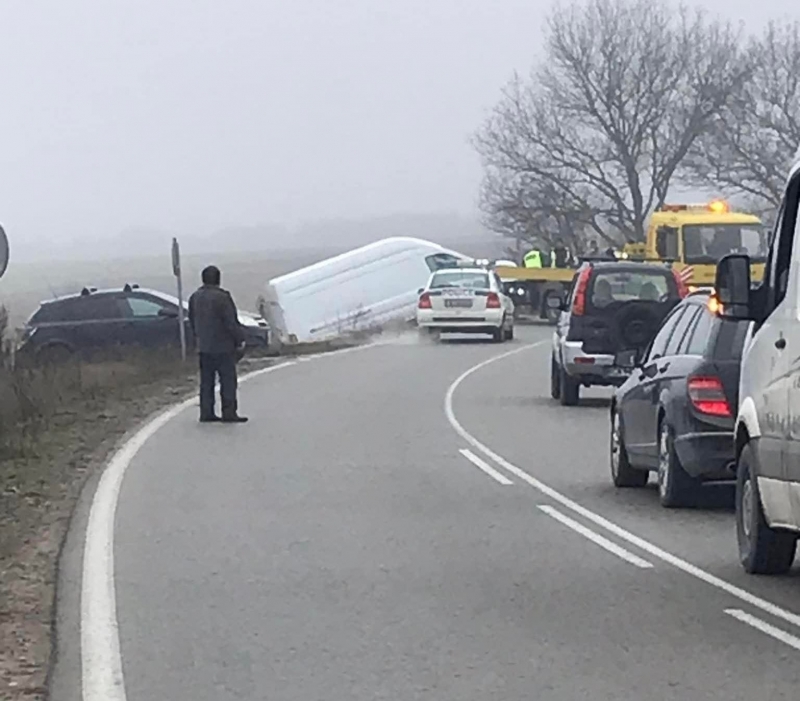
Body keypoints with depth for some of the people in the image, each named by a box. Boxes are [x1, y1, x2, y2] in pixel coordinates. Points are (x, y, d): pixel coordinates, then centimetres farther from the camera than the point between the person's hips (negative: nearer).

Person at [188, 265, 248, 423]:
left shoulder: (195, 297, 6)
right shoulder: (221, 297, -17)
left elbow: (192, 322, 16)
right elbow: (231, 323, -16)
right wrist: (240, 339, -5)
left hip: (204, 347, 7)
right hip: (223, 347, -7)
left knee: (206, 381, 10)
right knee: (228, 380, -2)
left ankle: (206, 413, 10)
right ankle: (229, 413, -3)